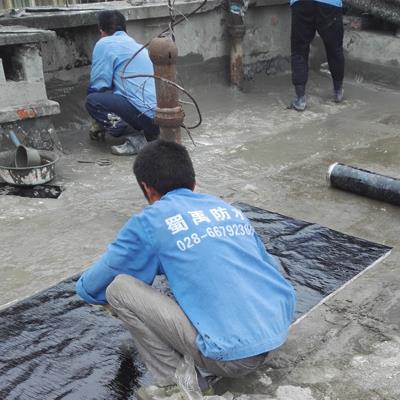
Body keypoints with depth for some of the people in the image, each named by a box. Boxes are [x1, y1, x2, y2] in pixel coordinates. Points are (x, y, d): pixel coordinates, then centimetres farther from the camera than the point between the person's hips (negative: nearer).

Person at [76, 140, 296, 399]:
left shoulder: (150, 222, 1)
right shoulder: (229, 209, 17)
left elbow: (88, 288, 10)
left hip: (233, 356, -6)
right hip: (280, 332, 7)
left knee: (118, 288, 1)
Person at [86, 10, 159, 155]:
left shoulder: (104, 44, 2)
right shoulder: (137, 46, 26)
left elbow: (98, 86, -1)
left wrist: (100, 122, 17)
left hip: (147, 115, -8)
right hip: (163, 118, 8)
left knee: (92, 101, -1)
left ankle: (134, 138, -11)